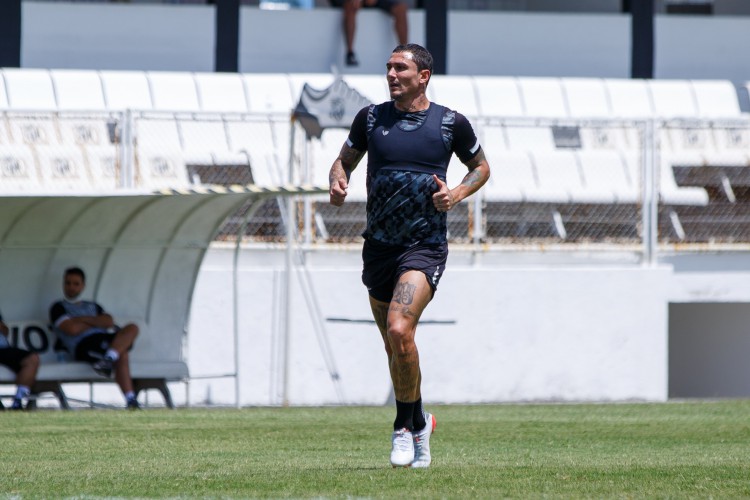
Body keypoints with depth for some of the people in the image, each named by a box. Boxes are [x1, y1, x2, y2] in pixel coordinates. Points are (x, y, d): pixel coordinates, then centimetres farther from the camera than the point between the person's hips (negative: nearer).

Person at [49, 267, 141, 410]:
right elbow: (72, 329, -4)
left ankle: (108, 359, -45)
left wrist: (85, 319, 1)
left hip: (105, 339, 7)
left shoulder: (93, 306, 35)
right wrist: (97, 322, 11)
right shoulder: (59, 308, 17)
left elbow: (109, 322, 12)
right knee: (121, 356, -35)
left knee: (132, 328, -24)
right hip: (83, 345, -7)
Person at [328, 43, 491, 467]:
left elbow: (481, 167, 13)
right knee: (394, 345, 11)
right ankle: (419, 422, 31)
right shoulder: (371, 118, 5)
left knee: (399, 331, -22)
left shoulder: (452, 123, -1)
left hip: (425, 246, -4)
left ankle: (407, 425, -8)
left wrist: (458, 194, -7)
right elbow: (345, 159, 17)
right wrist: (339, 182, -6)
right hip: (379, 245, 4)